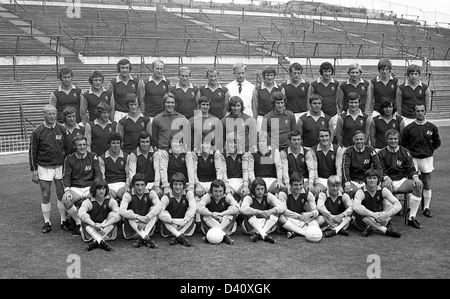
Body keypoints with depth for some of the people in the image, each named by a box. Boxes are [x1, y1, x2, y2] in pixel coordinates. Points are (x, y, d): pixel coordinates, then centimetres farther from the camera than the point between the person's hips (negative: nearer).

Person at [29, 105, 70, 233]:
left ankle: (64, 221, 15)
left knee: (62, 195, 4)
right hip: (44, 168, -2)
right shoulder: (37, 132, -5)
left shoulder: (62, 130, 2)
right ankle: (47, 223, 13)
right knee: (45, 196, 2)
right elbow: (32, 152, -1)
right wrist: (34, 171, -4)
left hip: (60, 167, 2)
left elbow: (67, 149, 9)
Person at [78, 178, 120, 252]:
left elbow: (118, 215, -22)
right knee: (84, 220, -25)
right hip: (91, 231, 0)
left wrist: (104, 225, -37)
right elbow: (81, 213, -27)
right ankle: (101, 241, -46)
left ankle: (95, 241, -37)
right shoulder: (88, 202, -6)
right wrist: (94, 224, -42)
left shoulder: (111, 201, -4)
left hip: (107, 231, 0)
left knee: (112, 214, -22)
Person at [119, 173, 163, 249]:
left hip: (147, 227, 1)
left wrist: (147, 218, -38)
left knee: (154, 209, -19)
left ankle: (141, 238, -34)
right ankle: (147, 239, -42)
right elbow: (121, 211, -27)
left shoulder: (151, 193, -6)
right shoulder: (128, 195, -10)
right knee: (129, 212, -27)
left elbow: (159, 206, -25)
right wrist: (139, 217, -38)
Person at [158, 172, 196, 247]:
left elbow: (193, 207, -23)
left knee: (192, 215, -24)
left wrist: (184, 221, -36)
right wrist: (172, 221, -40)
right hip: (170, 227, -1)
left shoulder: (188, 193, -5)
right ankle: (180, 236, -42)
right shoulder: (166, 197, -10)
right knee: (165, 214, -26)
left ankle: (176, 237, -33)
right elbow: (159, 213, -26)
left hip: (185, 226, 1)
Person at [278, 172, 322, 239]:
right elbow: (283, 210, -23)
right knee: (281, 218, -36)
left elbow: (315, 211, -6)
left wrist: (310, 214, -31)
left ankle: (294, 232, -32)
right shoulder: (283, 193, -10)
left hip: (302, 220, 4)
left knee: (320, 219, -19)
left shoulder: (308, 194, -1)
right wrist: (298, 216, -33)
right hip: (288, 220, -4)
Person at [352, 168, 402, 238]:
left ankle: (371, 228, -27)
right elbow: (356, 207, -39)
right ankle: (386, 230, -30)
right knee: (361, 213, -36)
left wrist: (386, 215, -38)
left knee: (388, 202, -16)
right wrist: (374, 215, -44)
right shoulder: (361, 192, -18)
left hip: (378, 220, 3)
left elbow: (398, 205, -20)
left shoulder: (383, 191, -9)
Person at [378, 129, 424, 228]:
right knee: (385, 187, -38)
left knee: (418, 185, -26)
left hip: (402, 181, 3)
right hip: (388, 182, -2)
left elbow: (411, 168, 7)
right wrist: (386, 178, -22)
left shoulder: (405, 152, 12)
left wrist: (415, 177, -15)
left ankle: (412, 217, -21)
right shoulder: (381, 153, 6)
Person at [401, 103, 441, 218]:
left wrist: (429, 150, 7)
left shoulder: (432, 127, 1)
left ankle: (426, 208, 14)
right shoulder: (408, 128, -3)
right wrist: (410, 152, -1)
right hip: (412, 159, -1)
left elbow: (437, 143, 14)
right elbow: (403, 144, 5)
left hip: (427, 159, 2)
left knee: (427, 185, 5)